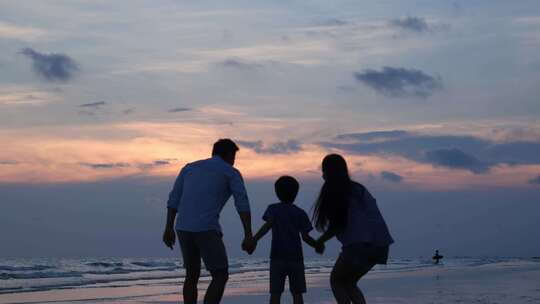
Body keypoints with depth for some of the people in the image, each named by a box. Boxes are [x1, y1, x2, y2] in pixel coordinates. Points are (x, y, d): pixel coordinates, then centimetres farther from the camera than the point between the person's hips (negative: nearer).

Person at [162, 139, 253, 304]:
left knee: (192, 275, 21)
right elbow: (243, 204, -6)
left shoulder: (190, 167, 22)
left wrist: (169, 229, 16)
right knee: (221, 277, 3)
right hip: (206, 229, -5)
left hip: (184, 228, 6)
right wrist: (248, 236, -13)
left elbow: (174, 198, 16)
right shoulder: (231, 172, 7)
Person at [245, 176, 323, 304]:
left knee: (275, 293, -2)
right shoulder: (300, 213, 7)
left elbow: (268, 224, -15)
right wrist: (318, 245, 16)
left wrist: (255, 239, -24)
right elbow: (305, 237, -1)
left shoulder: (273, 209, 5)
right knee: (297, 293, 5)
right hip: (296, 257, 1)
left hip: (277, 257, -1)